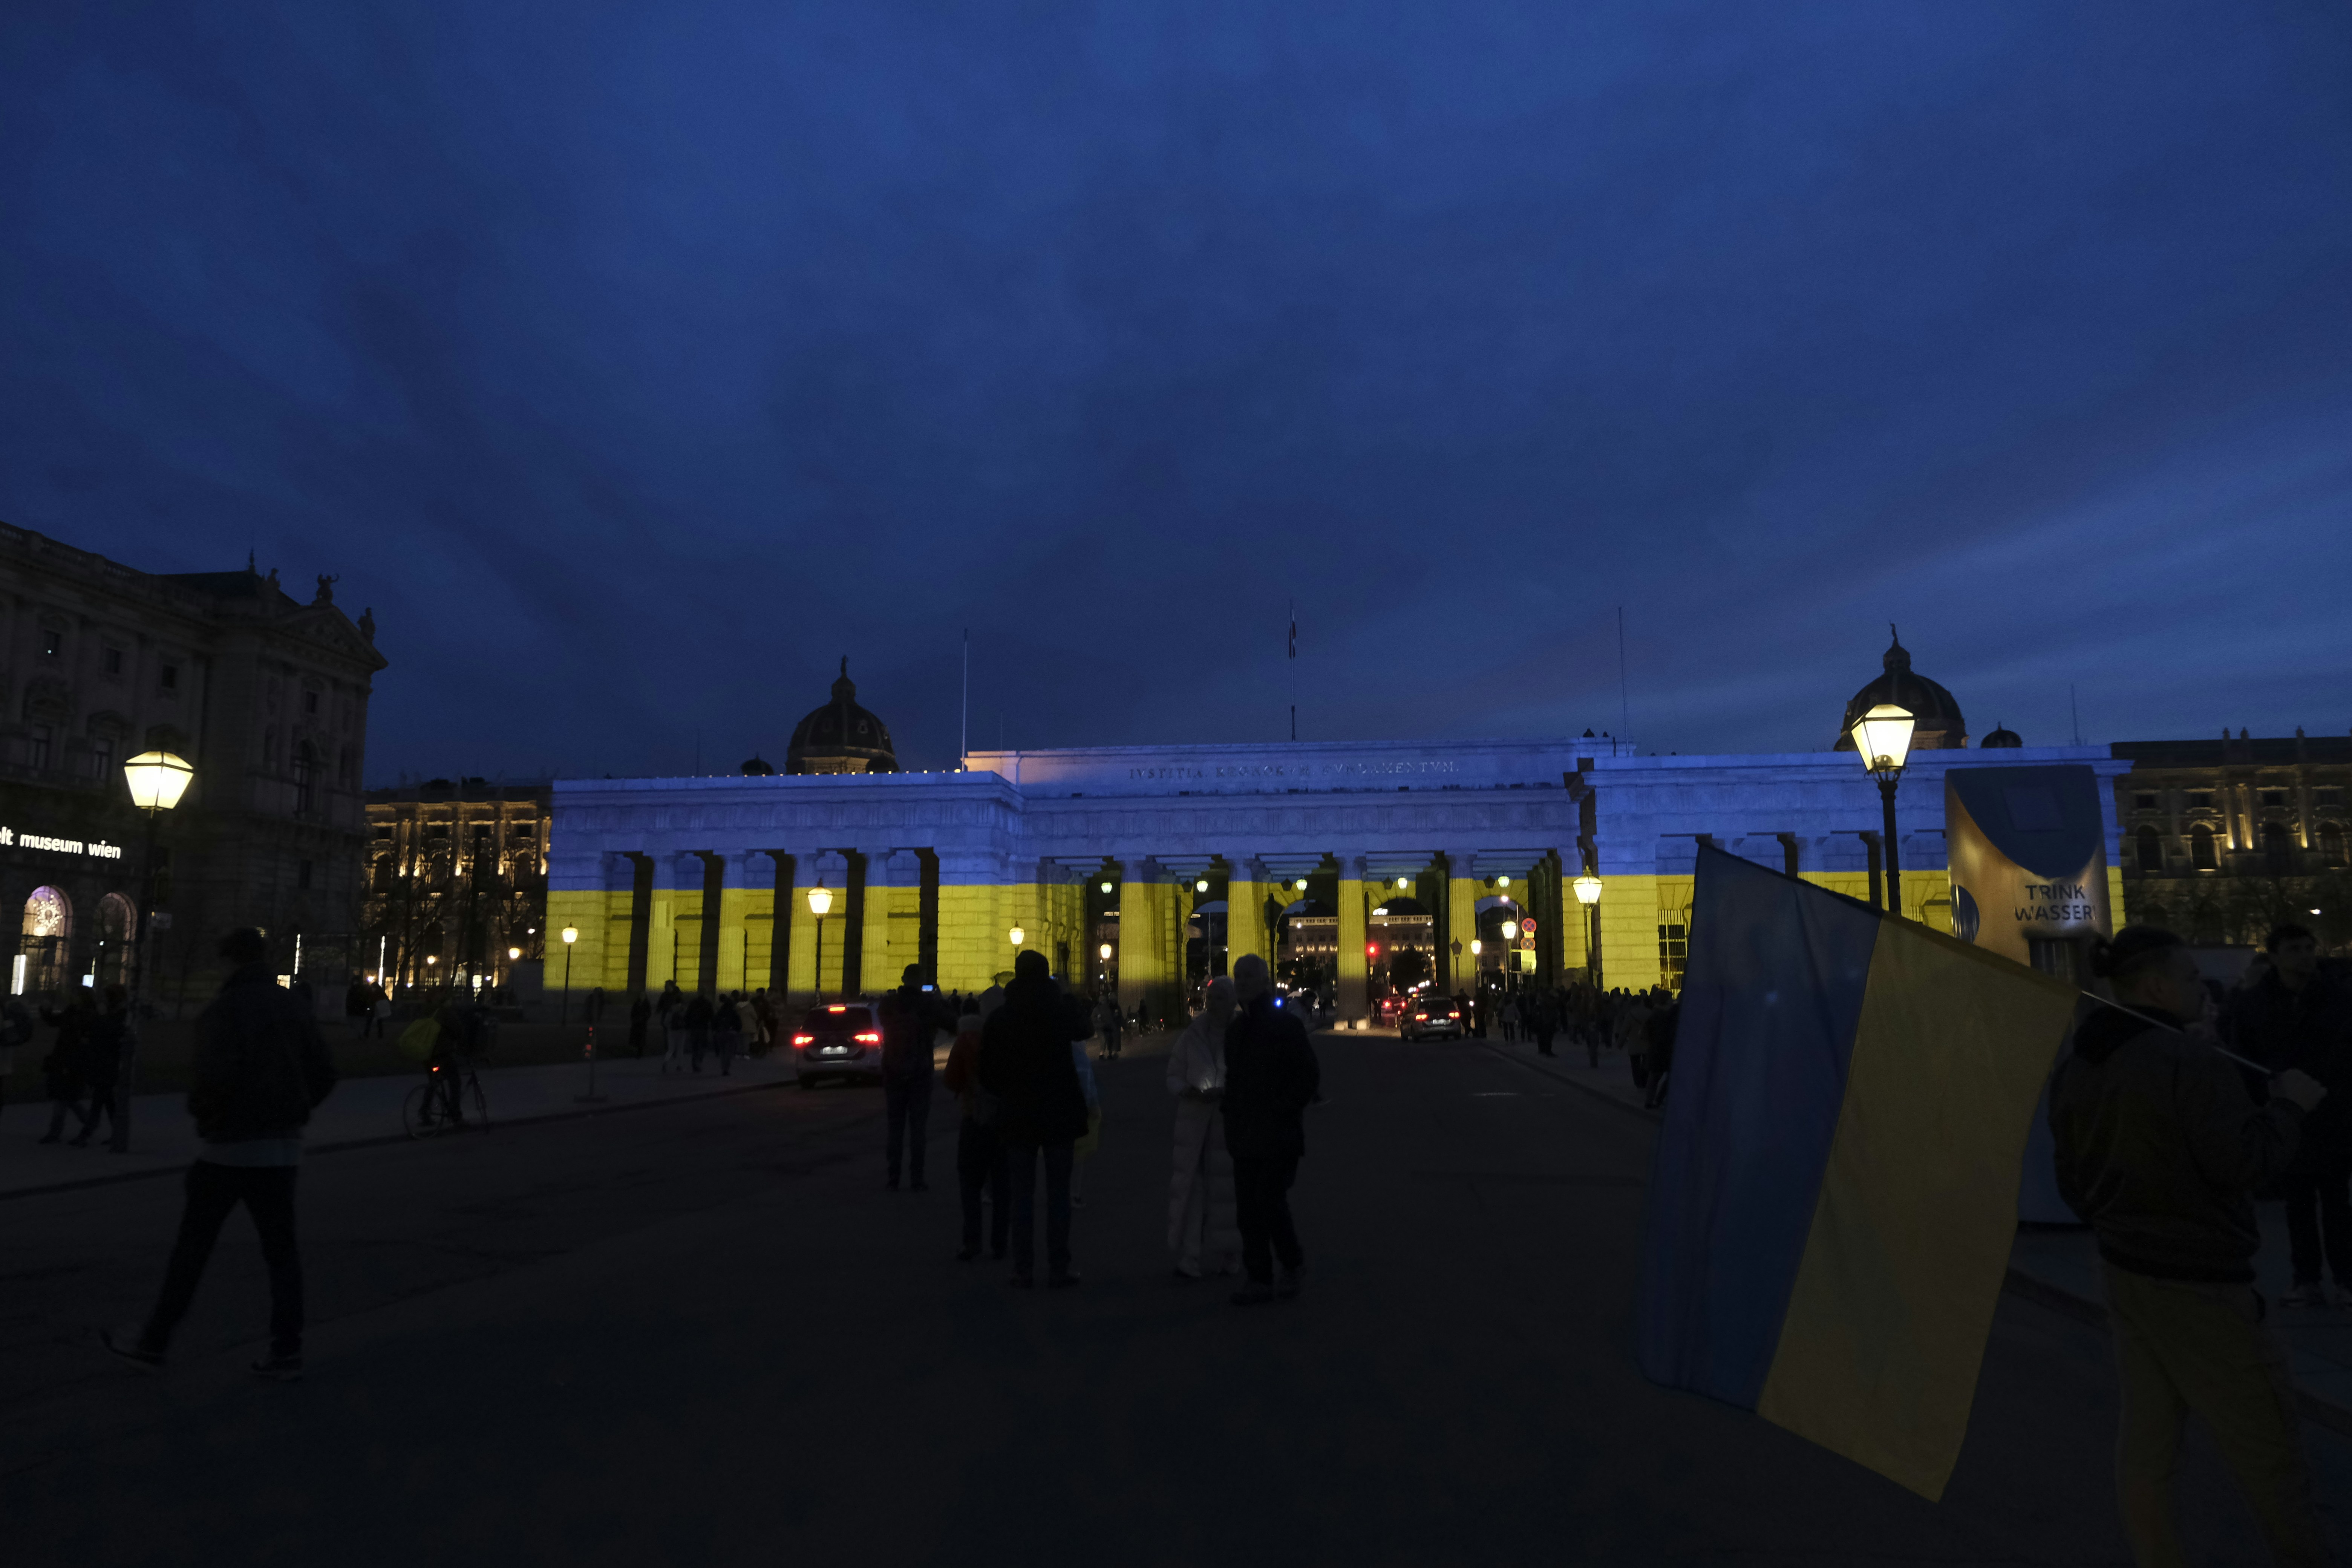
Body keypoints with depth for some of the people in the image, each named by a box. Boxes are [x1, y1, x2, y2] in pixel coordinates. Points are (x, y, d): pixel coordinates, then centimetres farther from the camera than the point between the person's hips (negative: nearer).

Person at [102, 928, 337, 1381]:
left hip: (228, 1146, -5)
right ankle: (287, 1350, 8)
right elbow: (324, 1075, 5)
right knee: (281, 1249, 8)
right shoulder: (294, 1009, 7)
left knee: (192, 1246, 9)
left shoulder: (222, 1010, -10)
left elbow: (217, 1075, -23)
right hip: (282, 1146, 5)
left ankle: (154, 1343, 19)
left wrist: (199, 1108, -4)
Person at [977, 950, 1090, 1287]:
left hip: (1017, 1115, 1)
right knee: (1058, 1192, 5)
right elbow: (1081, 1031, 18)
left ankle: (1023, 1270, 8)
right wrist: (1081, 1011, 37)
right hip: (1058, 1113, -1)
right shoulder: (1059, 1013, -5)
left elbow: (987, 1072, 1)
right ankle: (1059, 1269, 5)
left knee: (1022, 1193, 7)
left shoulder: (999, 1019, -3)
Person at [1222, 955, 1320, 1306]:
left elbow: (1310, 1078, -10)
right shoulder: (1237, 1029, 14)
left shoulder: (1286, 1025, -7)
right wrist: (1233, 1123, 10)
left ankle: (1292, 1264, 13)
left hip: (1279, 1136, -7)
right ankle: (1260, 1280, 14)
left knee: (1271, 1201, -11)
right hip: (1247, 1138, 7)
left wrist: (1280, 1112, -14)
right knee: (1248, 1210, 6)